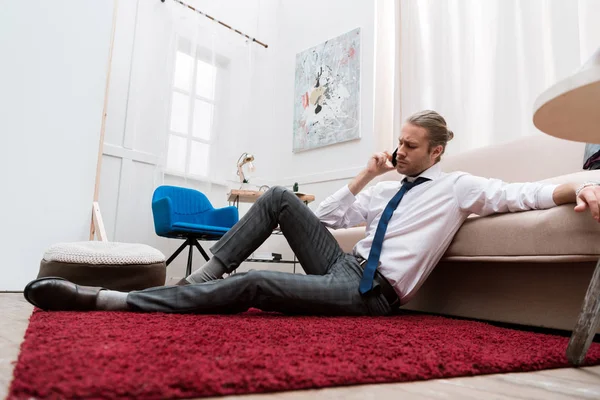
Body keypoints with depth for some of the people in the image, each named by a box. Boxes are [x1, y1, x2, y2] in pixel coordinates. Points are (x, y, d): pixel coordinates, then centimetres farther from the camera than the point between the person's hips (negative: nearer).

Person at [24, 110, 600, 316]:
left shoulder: (457, 186, 4)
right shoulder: (386, 190, 20)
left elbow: (524, 193, -6)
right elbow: (326, 215, 21)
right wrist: (367, 176, 15)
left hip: (371, 292, -6)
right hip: (343, 265, 7)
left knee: (252, 285, -24)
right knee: (280, 198, -4)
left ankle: (110, 300, -19)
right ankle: (204, 275, -5)